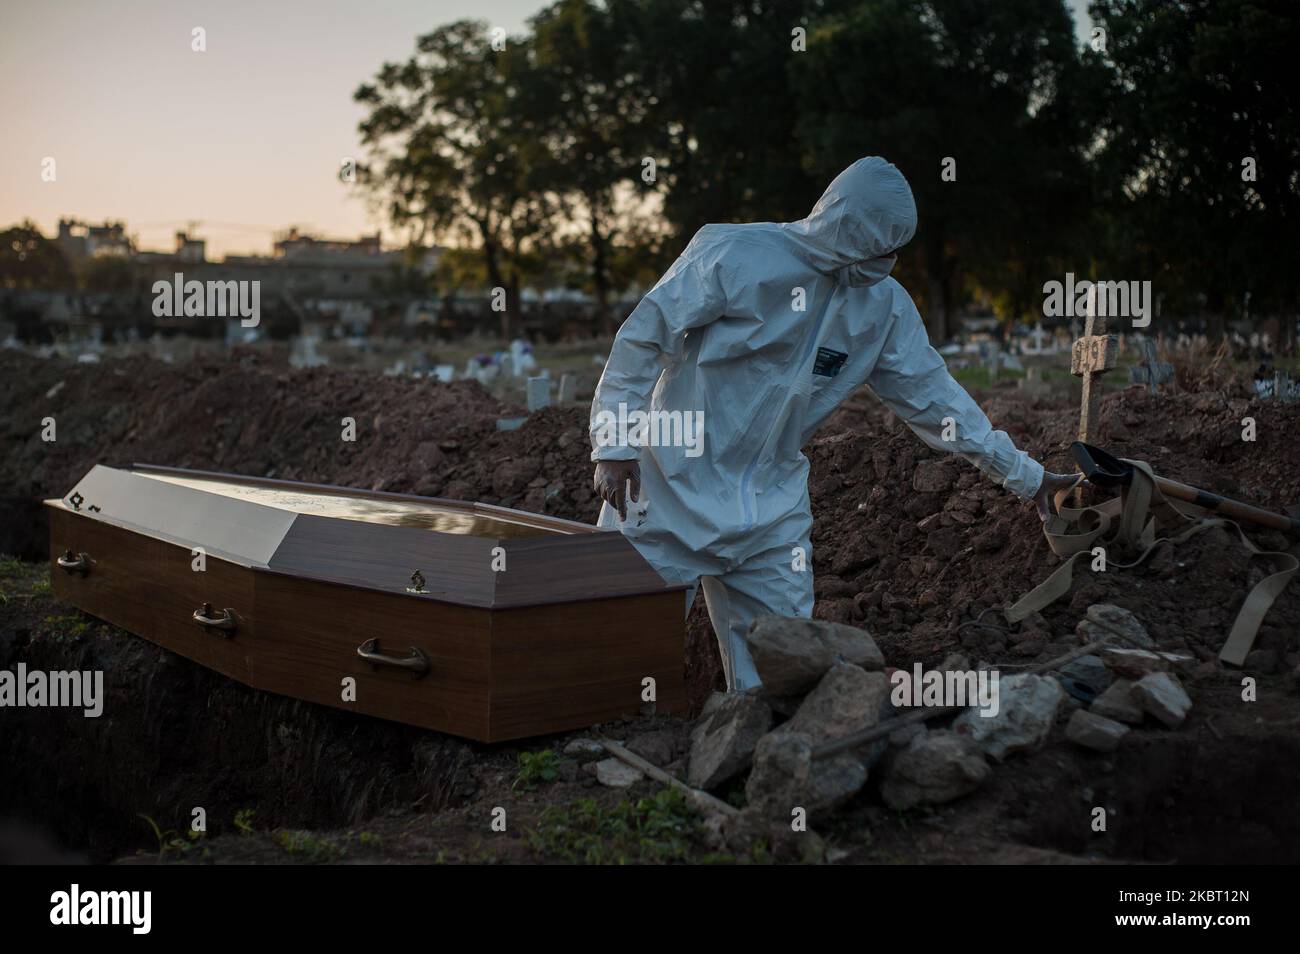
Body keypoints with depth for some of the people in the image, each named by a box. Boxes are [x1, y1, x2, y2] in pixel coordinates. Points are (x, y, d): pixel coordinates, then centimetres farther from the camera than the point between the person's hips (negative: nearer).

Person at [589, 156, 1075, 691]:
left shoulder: (885, 305, 3)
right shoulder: (733, 255, -14)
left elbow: (930, 393, 8)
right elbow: (641, 338, -11)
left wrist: (1024, 475, 7)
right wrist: (615, 445, -17)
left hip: (771, 504, 5)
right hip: (672, 487, -4)